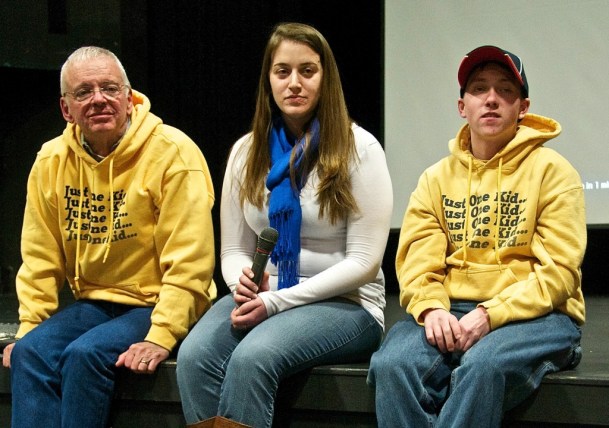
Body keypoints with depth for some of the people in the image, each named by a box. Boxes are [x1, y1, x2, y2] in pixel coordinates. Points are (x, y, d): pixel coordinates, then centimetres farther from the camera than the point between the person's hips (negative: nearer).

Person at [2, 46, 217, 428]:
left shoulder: (173, 152, -12)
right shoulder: (51, 161, 5)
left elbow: (189, 262, -16)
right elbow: (40, 260, 9)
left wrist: (161, 336, -22)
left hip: (157, 305, -5)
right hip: (93, 302, 5)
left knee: (85, 354, -28)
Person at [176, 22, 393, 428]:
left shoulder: (359, 148, -4)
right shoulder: (247, 151, 11)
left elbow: (363, 261, -9)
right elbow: (233, 251, 14)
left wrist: (277, 301, -16)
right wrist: (244, 281, -12)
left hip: (344, 304, -4)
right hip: (261, 298, 4)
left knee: (252, 358, -34)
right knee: (194, 356, -28)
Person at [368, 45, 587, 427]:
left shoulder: (552, 171, 2)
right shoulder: (436, 179, 14)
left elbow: (558, 272, -6)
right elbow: (417, 263, 7)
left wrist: (491, 315, -18)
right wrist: (431, 308, -16)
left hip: (533, 314, -3)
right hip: (451, 311, 3)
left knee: (482, 364, -36)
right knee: (393, 363, -28)